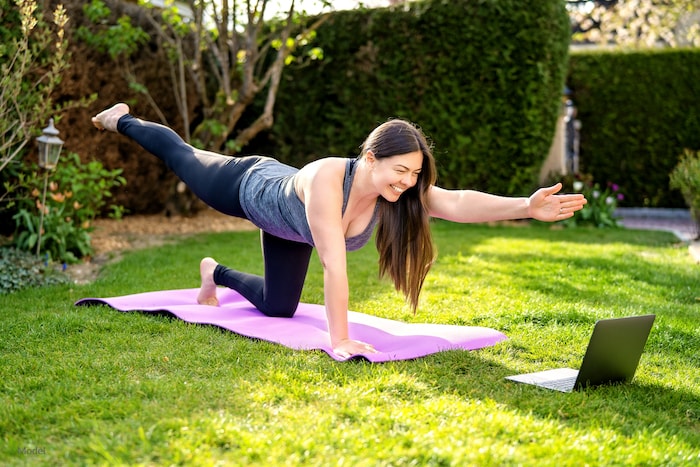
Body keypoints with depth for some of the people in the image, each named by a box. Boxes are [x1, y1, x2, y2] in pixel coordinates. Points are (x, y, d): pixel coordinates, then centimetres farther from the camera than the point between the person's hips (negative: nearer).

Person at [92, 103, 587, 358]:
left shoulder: (401, 191, -34)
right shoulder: (327, 179, -49)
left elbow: (458, 202, -50)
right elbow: (334, 263, -52)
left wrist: (527, 207, -65)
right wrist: (339, 341, -53)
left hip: (285, 224, 5)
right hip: (252, 187, -5)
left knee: (279, 307, 15)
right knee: (183, 158, 24)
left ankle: (217, 273, 44)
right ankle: (123, 120, 52)